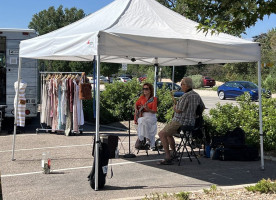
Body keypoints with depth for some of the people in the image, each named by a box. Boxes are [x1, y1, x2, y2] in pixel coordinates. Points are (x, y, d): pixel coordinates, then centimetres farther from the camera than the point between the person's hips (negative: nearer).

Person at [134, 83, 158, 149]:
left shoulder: (154, 99, -3)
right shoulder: (142, 97, 9)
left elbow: (154, 111, -8)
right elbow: (136, 104, 26)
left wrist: (148, 109, -26)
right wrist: (136, 110, 6)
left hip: (151, 116, -2)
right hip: (141, 116, 3)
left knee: (144, 121, -35)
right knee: (141, 121, -33)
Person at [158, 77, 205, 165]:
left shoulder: (186, 96, -20)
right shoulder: (196, 95, 9)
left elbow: (178, 110, -20)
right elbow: (203, 107, 23)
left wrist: (174, 107, 2)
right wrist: (195, 116, 29)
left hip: (180, 122, -10)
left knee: (162, 134, -11)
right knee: (168, 133, 29)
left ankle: (168, 158, -18)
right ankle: (174, 154, 30)